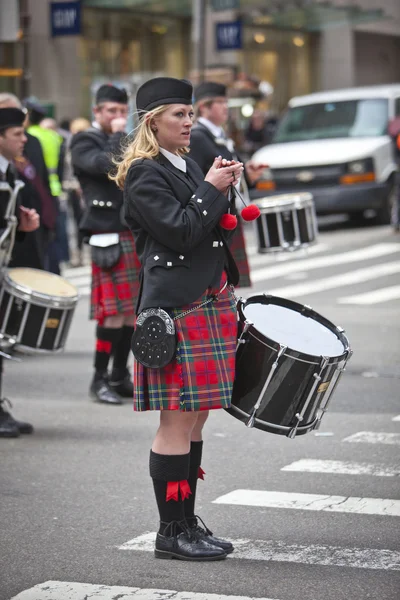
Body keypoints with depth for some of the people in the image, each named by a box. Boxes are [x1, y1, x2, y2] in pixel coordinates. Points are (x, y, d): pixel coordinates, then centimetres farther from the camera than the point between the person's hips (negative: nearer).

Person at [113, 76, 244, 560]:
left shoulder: (189, 168, 19)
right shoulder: (144, 174, -8)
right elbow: (180, 233, -17)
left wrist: (224, 191, 11)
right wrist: (212, 189, -12)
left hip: (209, 303, 9)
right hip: (178, 309, -9)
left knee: (195, 420, 12)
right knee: (178, 422, -7)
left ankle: (187, 523, 19)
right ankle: (171, 533, -1)